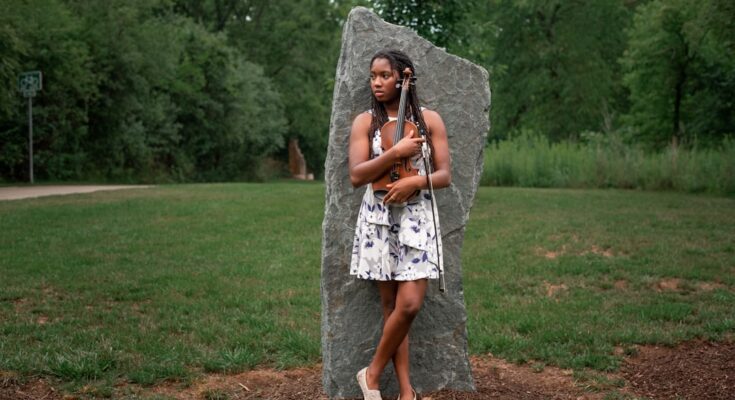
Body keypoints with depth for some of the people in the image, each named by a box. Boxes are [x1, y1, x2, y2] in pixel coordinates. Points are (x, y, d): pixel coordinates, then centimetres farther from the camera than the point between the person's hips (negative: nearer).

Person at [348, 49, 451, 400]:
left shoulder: (429, 119, 4)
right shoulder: (365, 121, 2)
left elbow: (445, 175, 1)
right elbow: (356, 176, -8)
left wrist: (416, 180, -18)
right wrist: (396, 153, -18)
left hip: (417, 218, 0)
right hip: (379, 219, 0)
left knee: (409, 304, -10)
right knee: (391, 305, 3)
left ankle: (373, 372, 11)